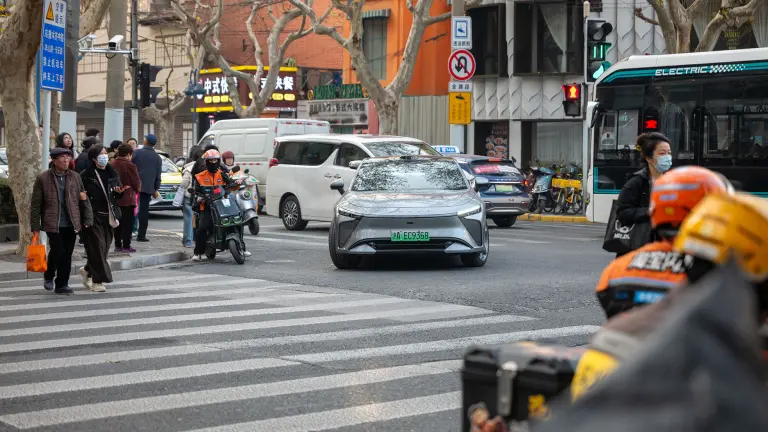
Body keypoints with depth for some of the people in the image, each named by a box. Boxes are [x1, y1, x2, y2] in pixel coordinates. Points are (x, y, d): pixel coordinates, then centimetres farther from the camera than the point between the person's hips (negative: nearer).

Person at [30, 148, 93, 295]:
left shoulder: (75, 177, 8)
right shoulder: (43, 178, -2)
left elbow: (84, 200, 11)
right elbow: (36, 204, -1)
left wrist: (87, 220, 3)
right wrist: (35, 226, -4)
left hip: (71, 224, 4)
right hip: (53, 224, -3)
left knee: (67, 255, 4)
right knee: (58, 251, -10)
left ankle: (61, 284, 14)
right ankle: (49, 276, 17)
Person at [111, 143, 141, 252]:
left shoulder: (112, 164, 3)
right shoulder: (130, 166, -15)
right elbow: (137, 183, -10)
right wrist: (137, 189, 10)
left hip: (115, 198, 6)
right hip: (128, 198, -6)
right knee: (128, 223, -1)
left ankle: (117, 245, 16)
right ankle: (126, 246, -3)